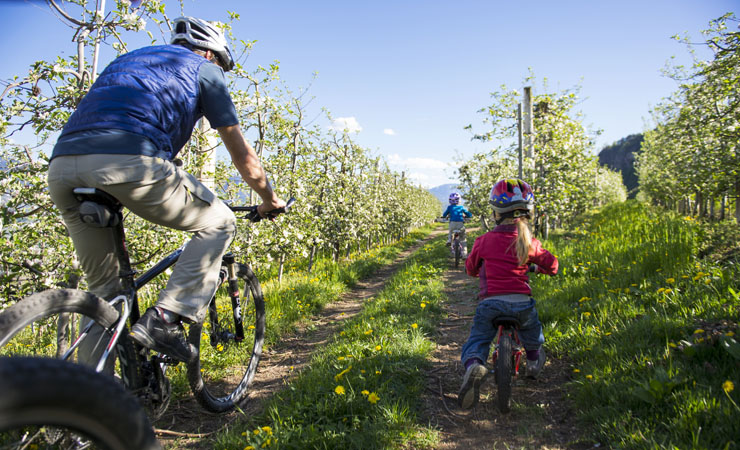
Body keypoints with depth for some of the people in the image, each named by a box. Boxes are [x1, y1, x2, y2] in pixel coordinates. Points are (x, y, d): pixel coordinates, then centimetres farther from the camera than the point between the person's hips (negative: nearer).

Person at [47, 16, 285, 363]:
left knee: (101, 287, 24)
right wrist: (269, 200, 37)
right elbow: (242, 156, 20)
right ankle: (164, 319, 1)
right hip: (128, 162, -7)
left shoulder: (127, 58, 38)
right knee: (219, 223, 14)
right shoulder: (203, 69, 21)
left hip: (60, 169, 7)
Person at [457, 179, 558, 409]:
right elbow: (552, 265, 12)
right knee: (532, 330, 33)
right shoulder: (530, 242, 0)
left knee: (477, 340, 8)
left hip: (490, 303, -2)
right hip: (521, 302, 2)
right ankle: (534, 362, 50)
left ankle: (473, 365, -22)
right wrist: (536, 267, 34)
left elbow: (471, 268, 15)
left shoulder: (483, 241, -1)